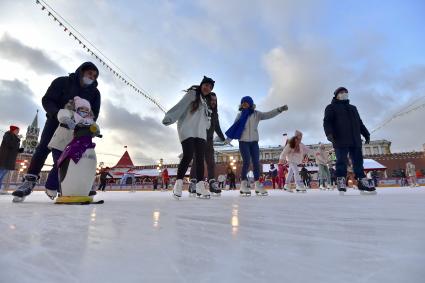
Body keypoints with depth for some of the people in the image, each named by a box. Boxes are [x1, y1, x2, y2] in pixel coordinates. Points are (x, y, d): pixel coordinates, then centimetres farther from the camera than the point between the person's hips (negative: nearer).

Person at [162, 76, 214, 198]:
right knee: (188, 156, -17)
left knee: (200, 158, -3)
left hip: (200, 132, 7)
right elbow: (180, 106, -9)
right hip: (187, 130, -6)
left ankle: (200, 186, -4)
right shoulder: (192, 93, 5)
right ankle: (178, 183, -5)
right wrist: (169, 118, -21)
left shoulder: (205, 102, 26)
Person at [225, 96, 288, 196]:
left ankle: (257, 185, 11)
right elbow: (234, 127, 3)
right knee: (246, 161, -12)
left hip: (254, 141, 2)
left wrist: (279, 109, -21)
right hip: (243, 141, -2)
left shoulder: (256, 114, 5)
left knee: (256, 162, 3)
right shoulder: (240, 115, 5)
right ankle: (243, 185, -3)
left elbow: (268, 115, -7)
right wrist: (228, 138, 1)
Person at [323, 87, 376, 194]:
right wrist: (329, 133, -21)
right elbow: (327, 122, -4)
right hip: (340, 140, -6)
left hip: (355, 140, 6)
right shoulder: (331, 107, 10)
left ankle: (362, 181, 5)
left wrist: (366, 134, 19)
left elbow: (360, 122, 31)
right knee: (342, 161, -8)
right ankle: (341, 181, -4)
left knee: (358, 161, 3)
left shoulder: (353, 108, 31)